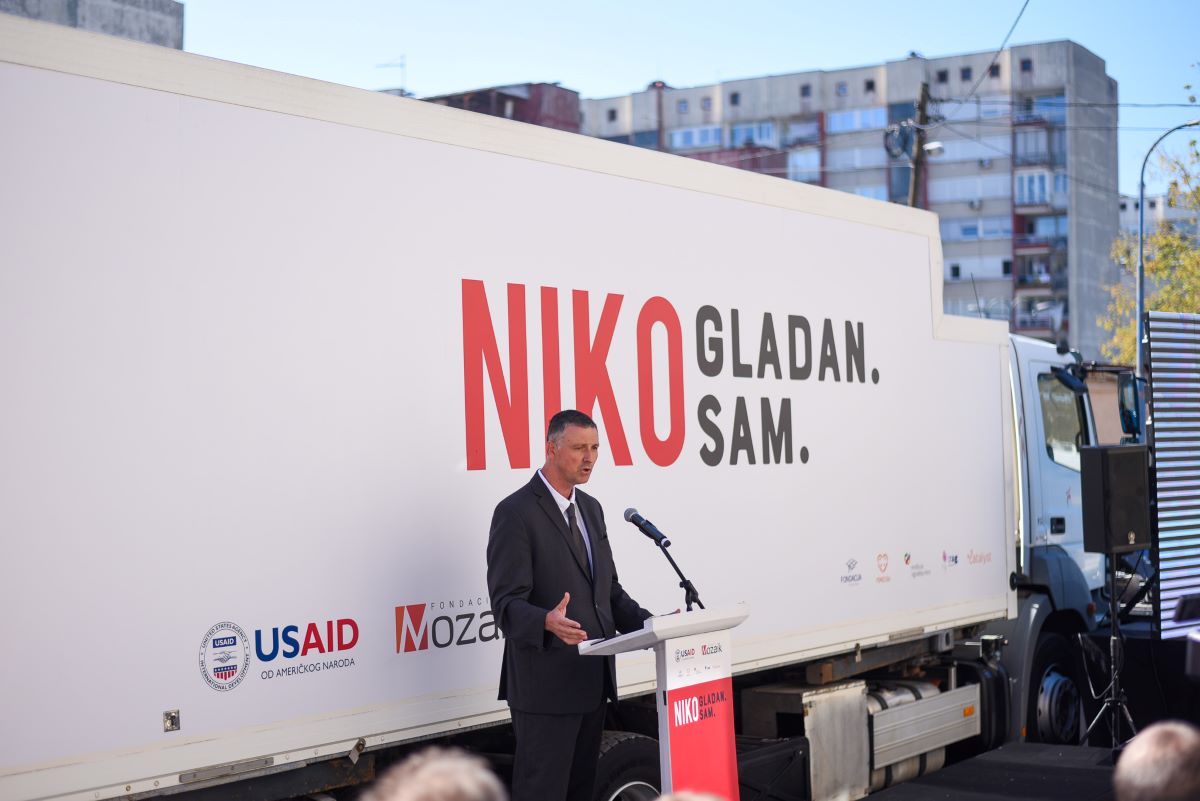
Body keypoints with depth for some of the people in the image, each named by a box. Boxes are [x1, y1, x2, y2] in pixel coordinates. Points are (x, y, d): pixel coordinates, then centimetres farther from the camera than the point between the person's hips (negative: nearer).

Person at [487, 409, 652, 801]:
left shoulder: (590, 508, 15)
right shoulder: (516, 513, -11)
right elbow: (506, 602, -17)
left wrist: (648, 624, 4)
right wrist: (547, 622, -37)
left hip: (593, 681, 8)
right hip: (547, 686, -8)